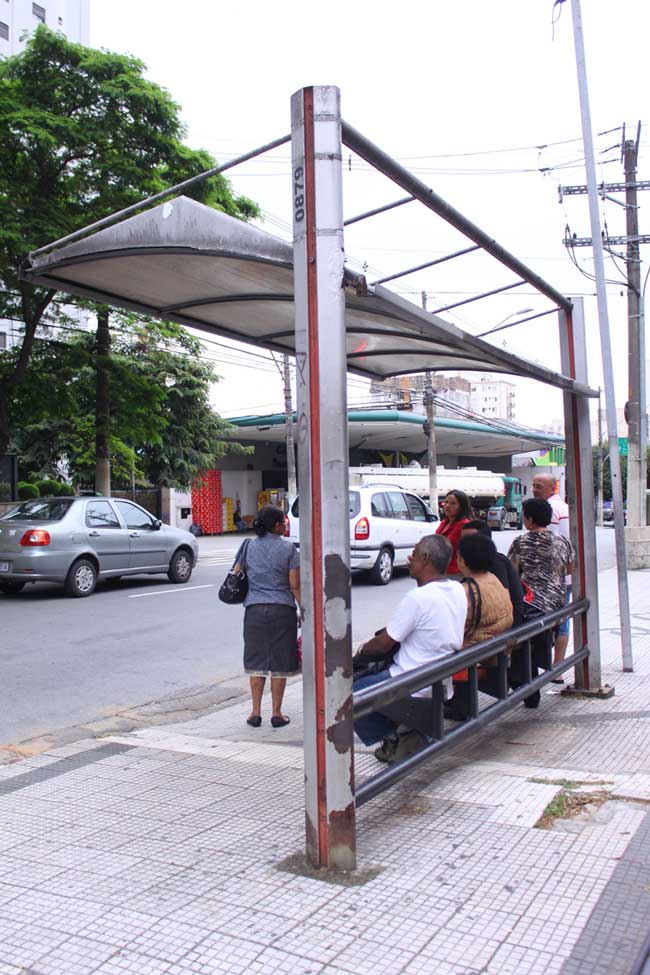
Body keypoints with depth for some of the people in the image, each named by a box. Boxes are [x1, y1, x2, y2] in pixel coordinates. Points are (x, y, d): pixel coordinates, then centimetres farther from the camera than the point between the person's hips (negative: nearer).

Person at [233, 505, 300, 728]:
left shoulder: (248, 546, 4)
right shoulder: (289, 549, -4)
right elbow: (295, 586, -6)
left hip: (255, 609, 2)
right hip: (283, 610, -2)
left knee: (256, 661, 11)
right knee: (279, 663, 7)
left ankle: (255, 712, 13)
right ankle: (277, 713, 12)